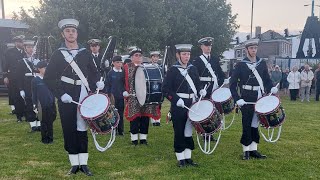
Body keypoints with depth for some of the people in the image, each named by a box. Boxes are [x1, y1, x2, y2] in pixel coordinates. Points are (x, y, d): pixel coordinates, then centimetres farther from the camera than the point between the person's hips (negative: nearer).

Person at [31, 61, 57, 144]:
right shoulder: (35, 80, -4)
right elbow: (34, 94, -1)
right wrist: (35, 105, -6)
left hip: (51, 104, 3)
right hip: (42, 105, -3)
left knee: (50, 122, 8)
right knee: (44, 123, 6)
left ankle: (50, 138, 19)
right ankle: (44, 138, 19)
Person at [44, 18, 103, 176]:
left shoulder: (85, 53, 7)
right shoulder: (57, 55, 2)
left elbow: (93, 72, 13)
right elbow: (48, 78, -2)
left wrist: (98, 82, -9)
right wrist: (61, 94, -14)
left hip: (83, 96, 1)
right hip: (66, 98, -1)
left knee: (82, 129, 4)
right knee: (69, 130, 4)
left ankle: (83, 163, 12)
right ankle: (74, 163, 16)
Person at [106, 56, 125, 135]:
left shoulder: (123, 73, 7)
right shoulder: (110, 73, 0)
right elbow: (108, 86, 0)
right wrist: (108, 96, -5)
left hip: (122, 97, 2)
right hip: (113, 97, -2)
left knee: (121, 114, 7)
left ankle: (120, 130, 16)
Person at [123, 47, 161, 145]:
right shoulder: (127, 67, 2)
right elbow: (123, 81, -1)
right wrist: (124, 91, -15)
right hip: (133, 98, -3)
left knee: (145, 117, 6)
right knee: (134, 117, -1)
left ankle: (143, 138, 16)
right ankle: (134, 138, 9)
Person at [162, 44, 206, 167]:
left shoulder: (193, 69, 9)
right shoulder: (172, 70, -5)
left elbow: (197, 85, 18)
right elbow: (165, 89, -9)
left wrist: (201, 91, -4)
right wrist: (176, 99, -20)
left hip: (192, 105, 5)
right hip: (178, 106, -5)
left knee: (189, 131, 11)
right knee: (179, 132, 3)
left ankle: (188, 158, 23)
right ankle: (180, 159, 15)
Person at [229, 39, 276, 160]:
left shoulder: (262, 63, 9)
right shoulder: (240, 65, -3)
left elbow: (267, 79, 14)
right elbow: (233, 84, -5)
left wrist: (272, 88, -6)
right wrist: (237, 99, -14)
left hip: (260, 99, 4)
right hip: (247, 100, -4)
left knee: (255, 123, 11)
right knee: (247, 125, 1)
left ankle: (253, 150, 20)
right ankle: (246, 150, 13)